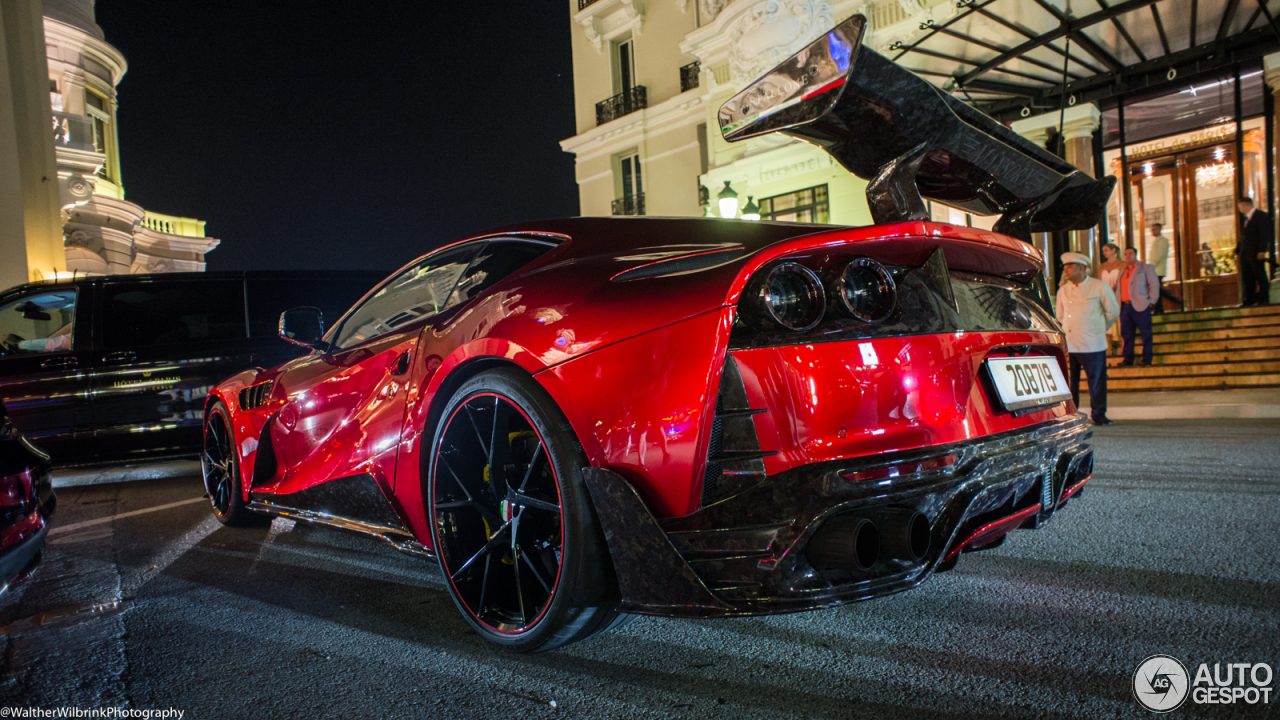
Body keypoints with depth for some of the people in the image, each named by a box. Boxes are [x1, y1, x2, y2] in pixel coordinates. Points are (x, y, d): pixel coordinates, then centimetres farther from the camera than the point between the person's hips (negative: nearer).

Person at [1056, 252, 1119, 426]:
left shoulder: (1099, 287, 0)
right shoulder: (1063, 290, 10)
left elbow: (1113, 312, 9)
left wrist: (1099, 328, 15)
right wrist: (1068, 330, 12)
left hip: (1092, 344, -3)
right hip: (1068, 344, 3)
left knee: (1096, 380, 1)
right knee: (1069, 382, 5)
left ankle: (1098, 414, 12)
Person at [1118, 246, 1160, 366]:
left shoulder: (1146, 267, 6)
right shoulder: (1123, 270, 20)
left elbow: (1154, 284, 1)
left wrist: (1151, 301, -7)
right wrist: (1118, 304, 9)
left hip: (1140, 306, -5)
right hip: (1125, 306, 5)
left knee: (1145, 333, -3)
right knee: (1126, 333, 4)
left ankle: (1146, 359, 1)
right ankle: (1128, 359, 9)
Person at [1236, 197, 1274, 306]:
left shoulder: (1261, 216, -6)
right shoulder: (1246, 218, 18)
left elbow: (1265, 234, -12)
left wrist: (1262, 251, -19)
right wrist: (1238, 250, 13)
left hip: (1256, 254, -8)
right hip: (1245, 254, 8)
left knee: (1261, 276, -2)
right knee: (1247, 278, 7)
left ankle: (1263, 300, 2)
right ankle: (1249, 299, 11)